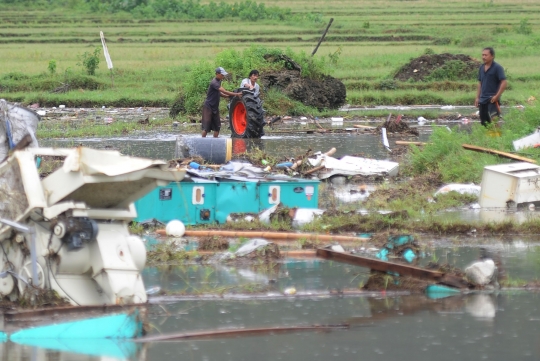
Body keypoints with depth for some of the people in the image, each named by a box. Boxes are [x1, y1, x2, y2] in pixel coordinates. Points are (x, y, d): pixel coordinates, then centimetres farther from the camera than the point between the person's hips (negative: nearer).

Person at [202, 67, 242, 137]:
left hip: (215, 107, 9)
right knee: (206, 126, -7)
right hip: (208, 107, -9)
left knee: (217, 126, 8)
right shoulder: (214, 83, -22)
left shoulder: (218, 81, 8)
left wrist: (228, 96, 0)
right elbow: (224, 91, -27)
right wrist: (236, 94, -27)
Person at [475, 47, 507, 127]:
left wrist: (497, 96, -18)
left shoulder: (497, 68, -8)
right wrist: (477, 97, 13)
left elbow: (503, 83, -13)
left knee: (492, 122, -14)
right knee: (483, 122, 8)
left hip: (492, 99, -7)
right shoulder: (481, 68, 12)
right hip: (483, 99, 7)